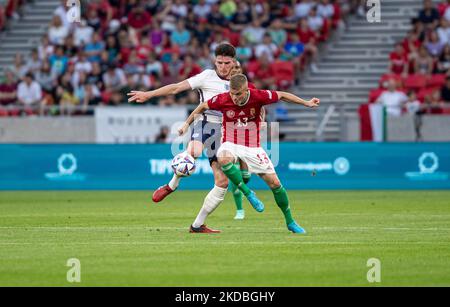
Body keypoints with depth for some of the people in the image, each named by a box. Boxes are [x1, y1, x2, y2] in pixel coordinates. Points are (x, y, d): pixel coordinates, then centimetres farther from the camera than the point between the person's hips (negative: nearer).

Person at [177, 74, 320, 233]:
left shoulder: (258, 96, -17)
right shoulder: (222, 100, -16)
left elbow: (282, 95, 0)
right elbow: (202, 107, 3)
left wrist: (306, 103, 1)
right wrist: (187, 124, 5)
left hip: (253, 147, 1)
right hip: (230, 144, -1)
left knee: (275, 183, -3)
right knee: (223, 159, -38)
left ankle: (290, 222, 16)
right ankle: (248, 193, -21)